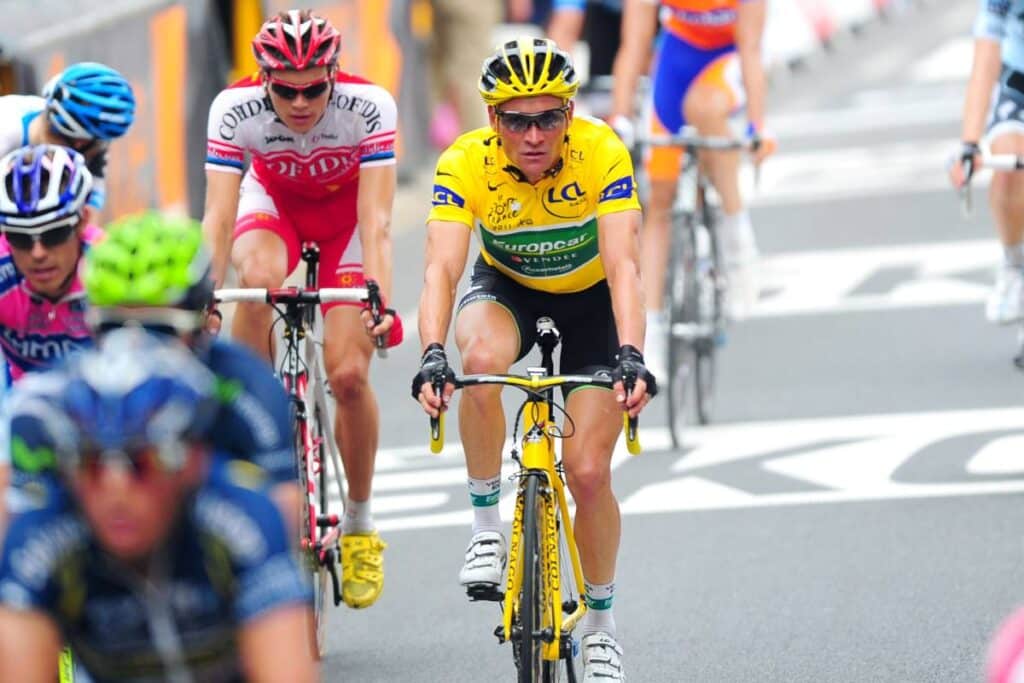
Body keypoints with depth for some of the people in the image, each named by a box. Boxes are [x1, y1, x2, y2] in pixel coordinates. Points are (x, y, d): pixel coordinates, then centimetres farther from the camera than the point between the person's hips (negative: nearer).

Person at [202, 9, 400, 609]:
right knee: (259, 278, -37)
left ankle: (360, 523, 7)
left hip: (345, 211, -1)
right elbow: (218, 216, -33)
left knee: (349, 374, -15)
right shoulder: (235, 110, -30)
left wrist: (381, 300, -50)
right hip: (273, 203, 1)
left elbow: (376, 219, -36)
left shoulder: (368, 107, -32)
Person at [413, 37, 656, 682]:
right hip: (507, 289, 1)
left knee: (589, 472, -9)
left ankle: (601, 622, 16)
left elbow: (623, 265, -37)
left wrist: (631, 355, -53)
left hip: (591, 299, -1)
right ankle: (488, 529, -18)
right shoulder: (465, 164, -28)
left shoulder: (602, 154, -30)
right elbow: (442, 268, -36)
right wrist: (433, 353, -53)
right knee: (482, 357, -36)